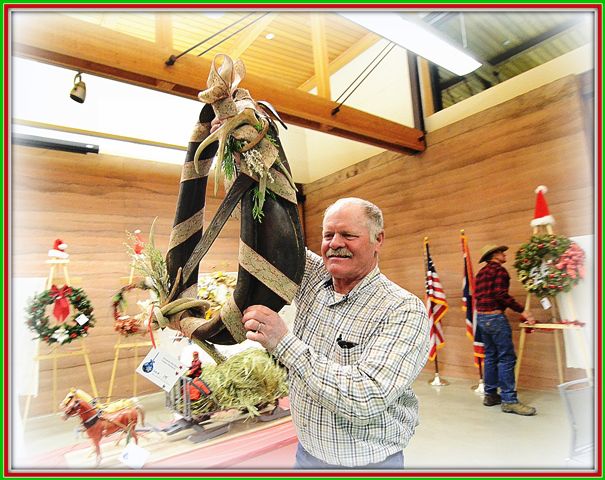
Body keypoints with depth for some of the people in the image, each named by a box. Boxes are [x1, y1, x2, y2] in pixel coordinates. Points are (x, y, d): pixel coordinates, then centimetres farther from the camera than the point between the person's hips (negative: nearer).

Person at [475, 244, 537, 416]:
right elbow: (501, 294, -18)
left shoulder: (481, 273, 16)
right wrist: (522, 310, -15)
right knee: (507, 358, -5)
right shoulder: (499, 270, -8)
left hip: (481, 316, 9)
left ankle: (490, 395, 20)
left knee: (490, 356, 14)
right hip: (495, 317, -9)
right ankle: (509, 400, -3)